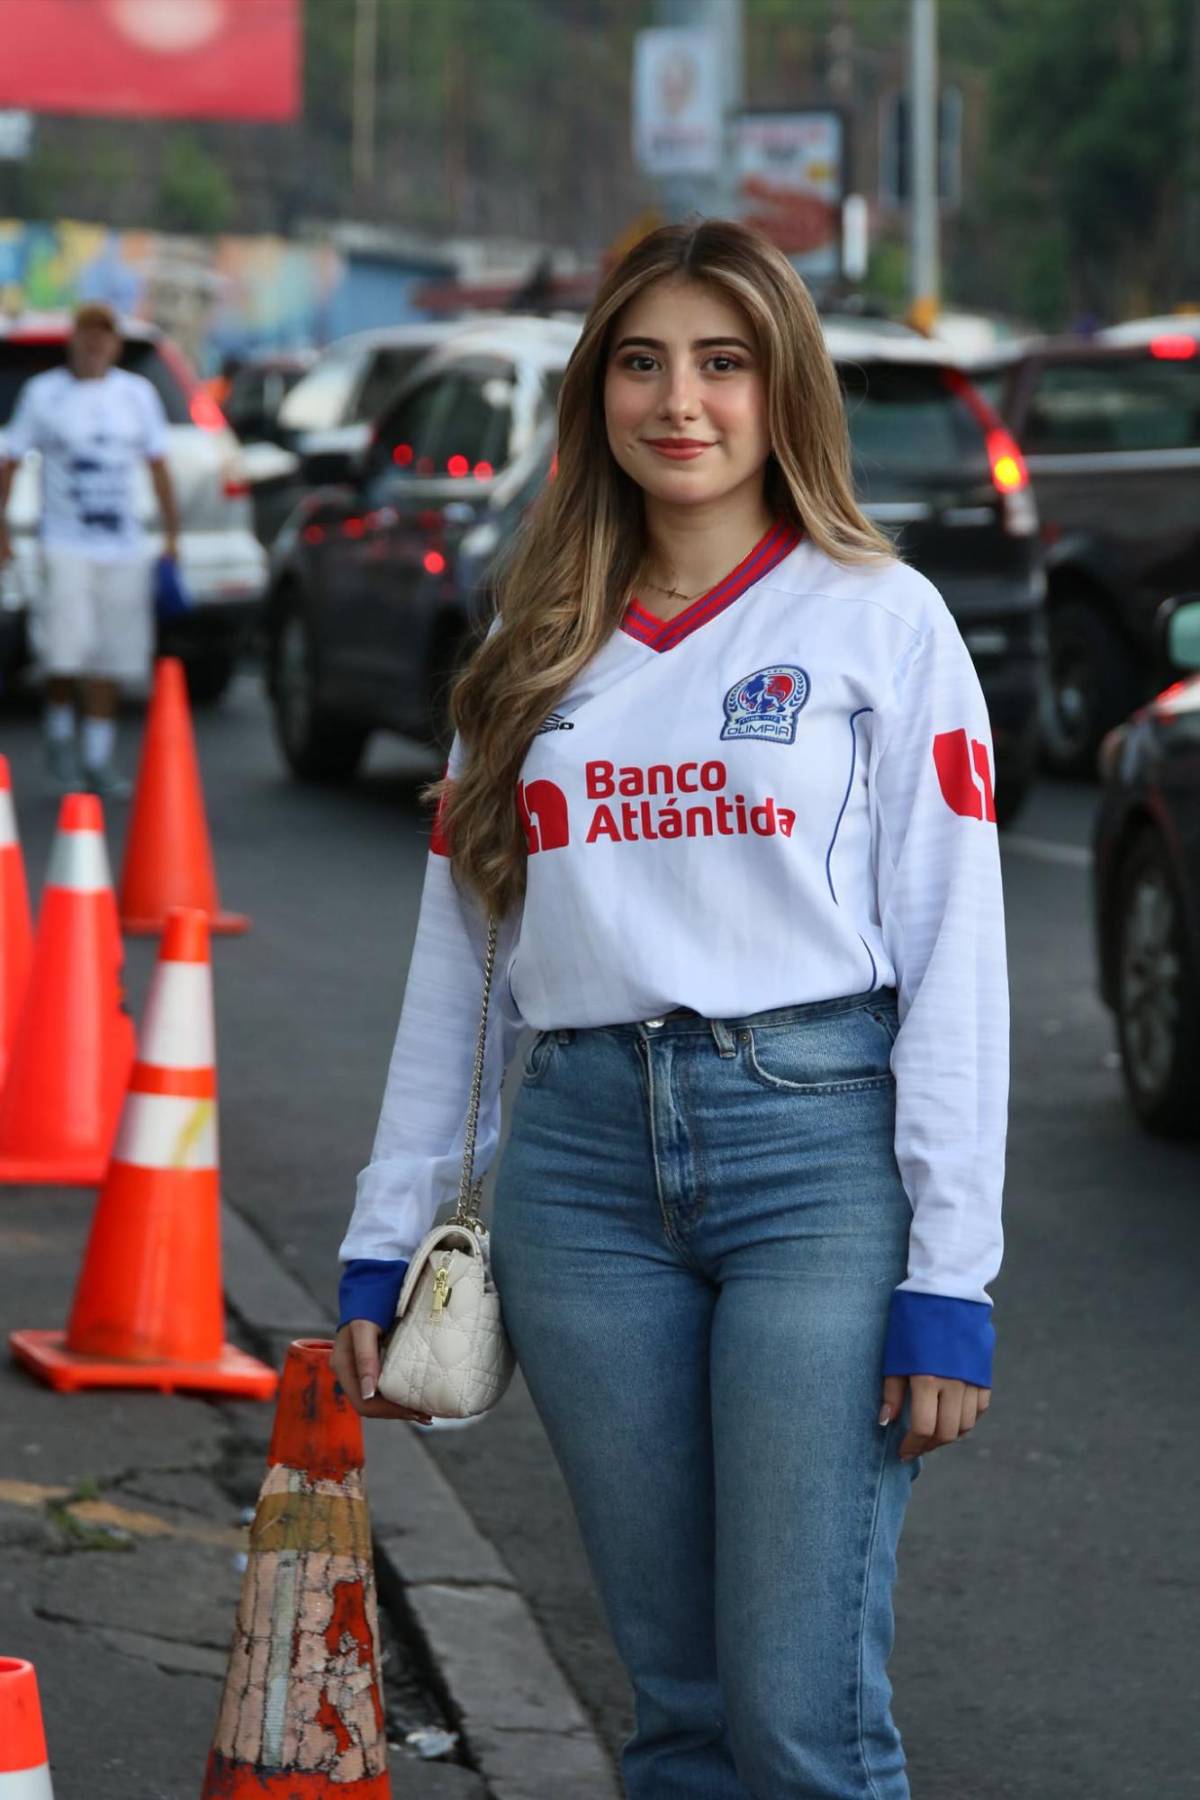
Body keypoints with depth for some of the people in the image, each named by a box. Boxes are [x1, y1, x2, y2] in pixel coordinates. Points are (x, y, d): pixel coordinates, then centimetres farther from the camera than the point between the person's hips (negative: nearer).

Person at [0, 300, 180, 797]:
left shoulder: (137, 393, 9)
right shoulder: (43, 393, 2)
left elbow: (158, 466, 13)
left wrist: (172, 535, 8)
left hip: (123, 547, 3)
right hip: (64, 546, -3)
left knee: (110, 659, 3)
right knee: (66, 650, -15)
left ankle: (97, 761, 12)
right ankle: (59, 734, 10)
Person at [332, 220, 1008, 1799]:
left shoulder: (879, 616, 3)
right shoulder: (539, 647, 16)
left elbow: (955, 958, -3)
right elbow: (455, 956, 16)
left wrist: (949, 1279, -10)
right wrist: (385, 1240, 10)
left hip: (819, 1142, -4)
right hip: (582, 1159, 4)